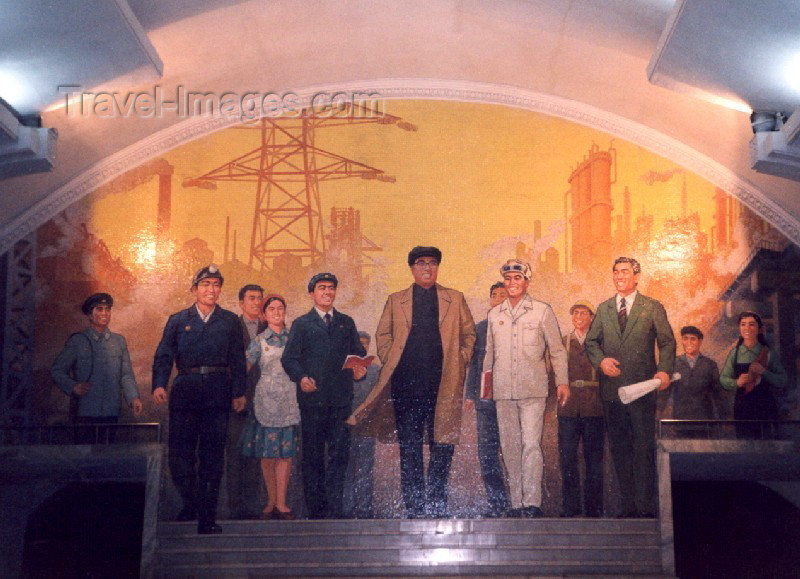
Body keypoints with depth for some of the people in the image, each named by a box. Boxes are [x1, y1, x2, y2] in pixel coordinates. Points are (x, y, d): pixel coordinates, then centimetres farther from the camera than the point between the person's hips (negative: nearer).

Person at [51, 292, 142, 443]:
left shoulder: (119, 341, 14)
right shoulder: (77, 341, 5)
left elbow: (126, 375, 11)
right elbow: (56, 370, 8)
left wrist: (133, 397, -4)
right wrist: (72, 387, -10)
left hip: (111, 413, 2)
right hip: (85, 412, -2)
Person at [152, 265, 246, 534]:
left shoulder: (230, 321, 13)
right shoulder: (178, 320, 13)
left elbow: (238, 360, 10)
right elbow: (163, 356, 6)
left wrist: (239, 392, 1)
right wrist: (159, 385, -10)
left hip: (218, 393, 0)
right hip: (185, 391, 1)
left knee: (213, 454, -1)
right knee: (179, 452, -2)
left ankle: (207, 517, 4)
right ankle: (191, 502, 20)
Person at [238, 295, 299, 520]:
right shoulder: (259, 341, 5)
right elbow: (244, 367, -1)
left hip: (290, 401, 1)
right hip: (266, 400, -1)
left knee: (286, 452, -3)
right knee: (267, 454, 1)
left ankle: (280, 502, 1)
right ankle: (271, 501, 13)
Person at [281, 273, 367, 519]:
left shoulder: (346, 323, 18)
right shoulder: (301, 324, 10)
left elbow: (358, 352, 14)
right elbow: (289, 358, 3)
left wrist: (360, 368, -8)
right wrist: (300, 377, -15)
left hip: (341, 398, 2)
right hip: (312, 397, -1)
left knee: (339, 454, -4)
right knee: (312, 456, 3)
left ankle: (334, 508, 0)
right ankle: (315, 509, 10)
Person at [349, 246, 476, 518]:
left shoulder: (455, 299, 11)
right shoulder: (396, 300, 12)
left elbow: (468, 334, 15)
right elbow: (382, 335, 15)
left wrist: (459, 363, 4)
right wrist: (391, 362, 3)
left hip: (443, 384, 0)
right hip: (406, 384, 0)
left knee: (442, 446, 0)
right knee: (409, 449, 3)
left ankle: (437, 506, 11)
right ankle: (413, 507, 9)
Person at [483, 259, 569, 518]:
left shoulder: (542, 311, 4)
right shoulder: (494, 314, 14)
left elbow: (557, 350, 6)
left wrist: (562, 382, 0)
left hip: (532, 389, -4)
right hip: (503, 390, 4)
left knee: (531, 445, -13)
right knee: (510, 447, 5)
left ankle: (532, 503, -11)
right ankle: (516, 504, 11)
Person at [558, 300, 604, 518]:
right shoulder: (563, 342, 15)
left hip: (593, 407, -2)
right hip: (569, 407, 2)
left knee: (594, 459, 2)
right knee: (567, 459, -1)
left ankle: (593, 508, 9)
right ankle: (570, 508, 6)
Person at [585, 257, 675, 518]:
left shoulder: (653, 308, 5)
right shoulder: (604, 308, 14)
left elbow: (667, 342, 1)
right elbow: (591, 341, 12)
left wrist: (664, 370, -16)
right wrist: (600, 360, -8)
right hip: (611, 388, 4)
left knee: (644, 448, -5)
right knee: (619, 449, 7)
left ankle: (646, 506, 0)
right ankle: (628, 504, 14)